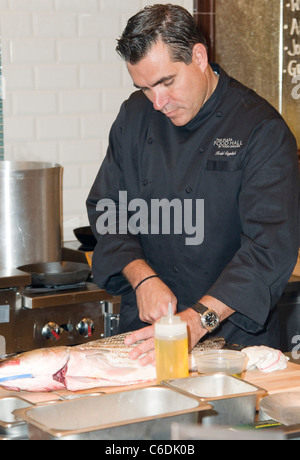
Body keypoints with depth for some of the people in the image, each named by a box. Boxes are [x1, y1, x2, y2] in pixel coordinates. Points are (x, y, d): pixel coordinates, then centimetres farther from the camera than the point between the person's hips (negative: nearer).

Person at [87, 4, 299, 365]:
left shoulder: (262, 129, -12)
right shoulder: (135, 116, 5)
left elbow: (271, 247, -20)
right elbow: (106, 210, 6)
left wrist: (197, 321, -31)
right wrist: (142, 277, -12)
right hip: (145, 325, 3)